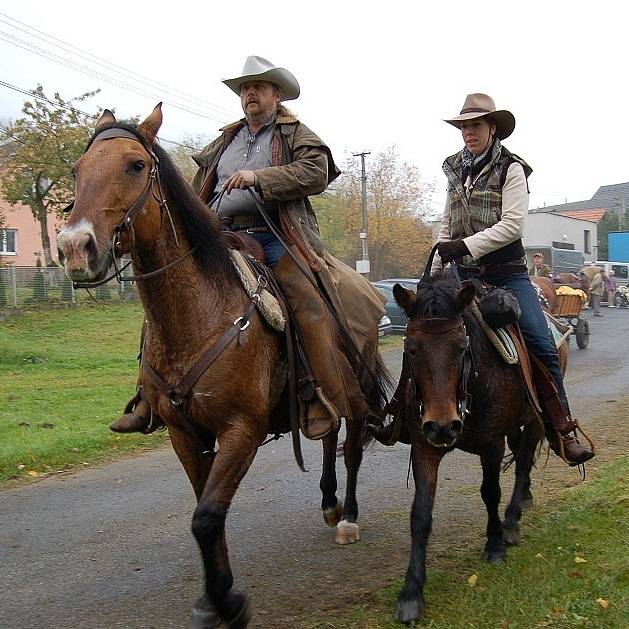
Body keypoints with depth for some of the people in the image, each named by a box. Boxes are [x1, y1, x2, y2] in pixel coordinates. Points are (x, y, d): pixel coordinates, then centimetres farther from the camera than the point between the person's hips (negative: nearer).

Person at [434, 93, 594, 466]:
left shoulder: (511, 169, -3)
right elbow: (447, 227, 20)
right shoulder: (456, 171, 14)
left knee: (543, 347, -14)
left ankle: (561, 432, -7)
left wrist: (465, 245, -20)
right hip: (466, 276, 5)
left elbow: (512, 225, -14)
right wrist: (432, 273, 15)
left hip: (507, 274, -5)